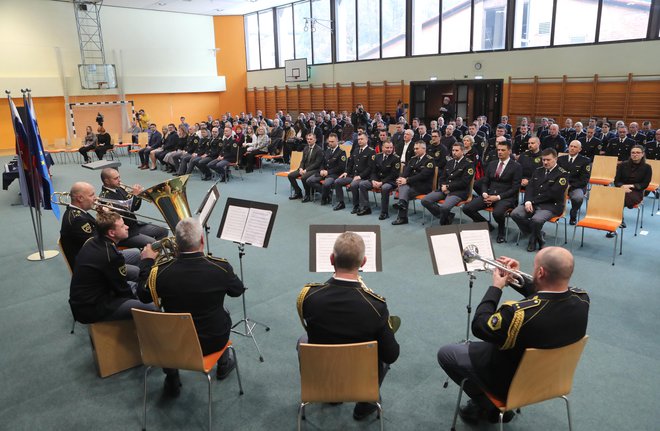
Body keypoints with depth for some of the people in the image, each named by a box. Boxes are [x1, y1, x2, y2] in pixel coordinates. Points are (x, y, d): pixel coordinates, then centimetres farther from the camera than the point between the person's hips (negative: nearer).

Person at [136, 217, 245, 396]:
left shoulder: (160, 271, -22)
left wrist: (148, 262, 11)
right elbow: (238, 290, -1)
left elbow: (143, 295, 0)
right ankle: (223, 364, 48)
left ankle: (172, 382, 37)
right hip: (215, 341, 0)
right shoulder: (221, 267, -23)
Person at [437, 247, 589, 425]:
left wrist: (496, 287, -12)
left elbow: (479, 327, -21)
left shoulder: (518, 313, -41)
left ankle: (490, 408, 22)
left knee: (445, 353, 10)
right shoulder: (582, 299, -20)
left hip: (514, 382, -7)